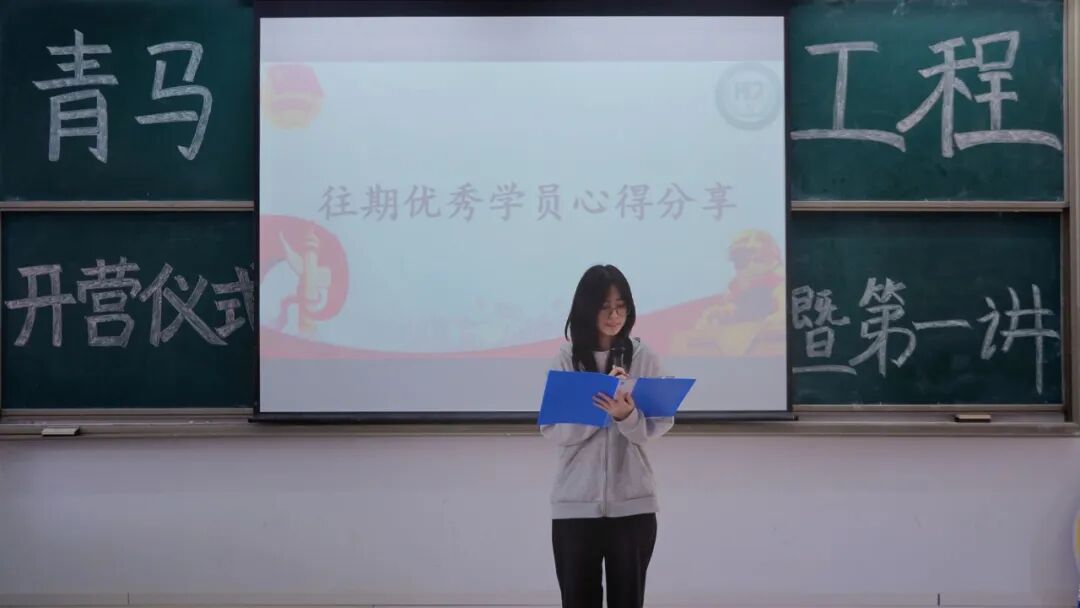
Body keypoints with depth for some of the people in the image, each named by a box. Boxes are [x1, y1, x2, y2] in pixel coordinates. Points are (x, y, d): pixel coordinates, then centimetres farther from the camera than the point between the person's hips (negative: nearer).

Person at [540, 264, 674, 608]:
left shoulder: (644, 358, 0)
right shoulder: (566, 359, -1)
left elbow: (655, 428, -6)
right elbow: (552, 430, -7)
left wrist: (626, 415, -26)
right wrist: (599, 407, -20)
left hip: (631, 504, 0)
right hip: (575, 504, 0)